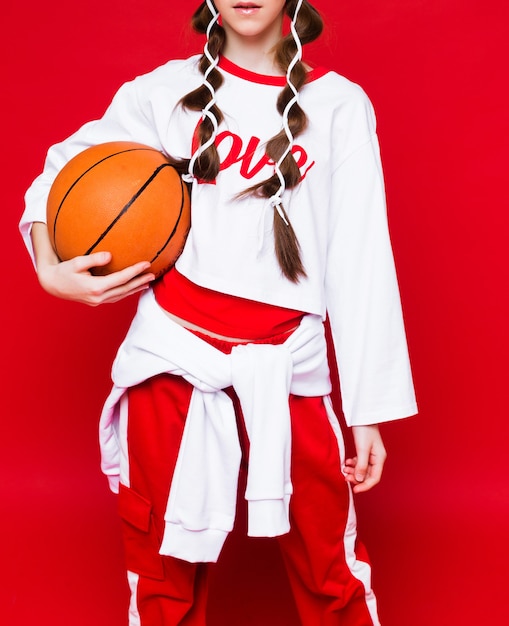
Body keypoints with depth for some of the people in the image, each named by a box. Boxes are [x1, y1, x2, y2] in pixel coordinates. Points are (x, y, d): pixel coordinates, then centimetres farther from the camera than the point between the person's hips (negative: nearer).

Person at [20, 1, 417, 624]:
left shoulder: (341, 106, 4)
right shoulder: (165, 92, 6)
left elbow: (361, 265, 0)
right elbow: (62, 172, 15)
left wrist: (369, 411, -3)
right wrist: (49, 268, -4)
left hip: (285, 368, 0)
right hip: (173, 361, 1)